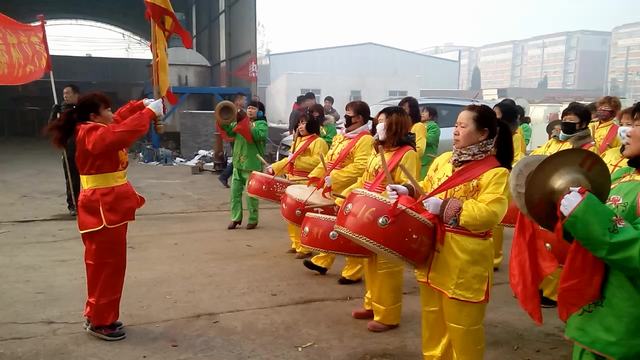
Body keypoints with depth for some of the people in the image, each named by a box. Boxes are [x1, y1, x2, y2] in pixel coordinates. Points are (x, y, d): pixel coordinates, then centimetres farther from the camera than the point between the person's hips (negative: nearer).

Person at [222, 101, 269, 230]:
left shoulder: (261, 124, -4)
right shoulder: (239, 122, 16)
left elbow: (260, 135, -24)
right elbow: (230, 132, 5)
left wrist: (247, 124, -28)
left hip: (252, 165, -6)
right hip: (238, 163, 6)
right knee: (235, 191, 8)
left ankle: (253, 220, 13)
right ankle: (236, 218, 18)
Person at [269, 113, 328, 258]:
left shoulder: (318, 142, -9)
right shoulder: (298, 141, 19)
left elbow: (318, 162, -21)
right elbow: (290, 160, 26)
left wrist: (297, 160, -21)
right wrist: (274, 168, 16)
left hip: (307, 185, -9)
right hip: (293, 182, 9)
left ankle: (305, 248, 1)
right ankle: (296, 244, 25)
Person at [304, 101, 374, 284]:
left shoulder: (365, 140, -14)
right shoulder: (340, 137, 16)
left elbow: (360, 167, -26)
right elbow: (328, 160, 21)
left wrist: (333, 178, -27)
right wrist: (314, 175, 10)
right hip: (333, 191, 9)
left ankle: (353, 272, 9)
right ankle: (322, 261, 32)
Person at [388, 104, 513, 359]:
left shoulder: (495, 173, -13)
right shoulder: (443, 160, 9)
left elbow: (490, 213, -24)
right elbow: (426, 190, 19)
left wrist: (446, 207, -26)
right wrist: (407, 191, -1)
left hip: (464, 263, -7)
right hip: (431, 252, 7)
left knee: (461, 327, 7)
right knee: (433, 320, 21)